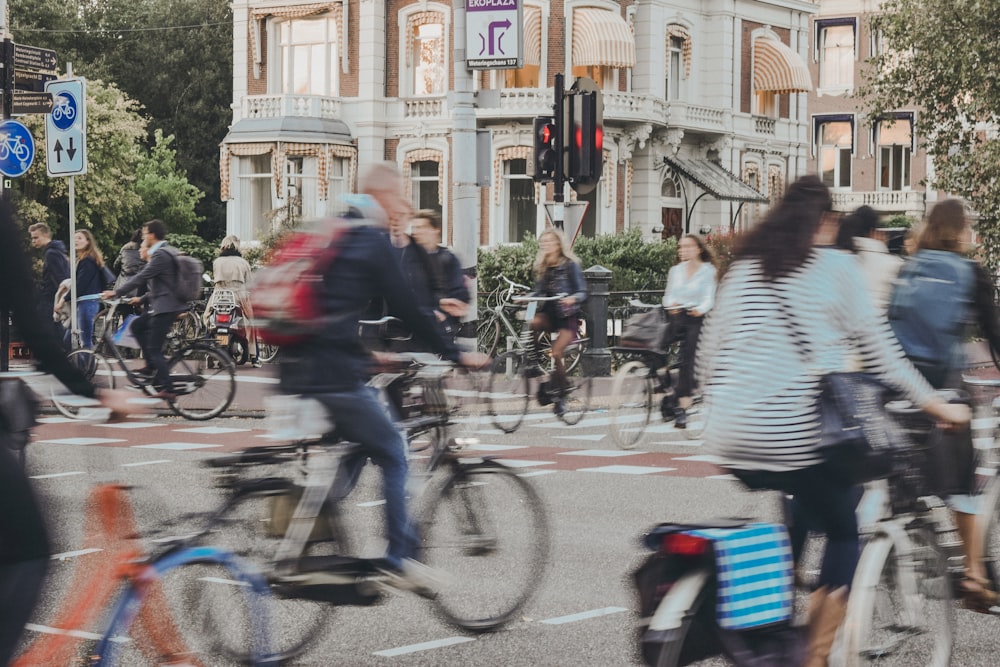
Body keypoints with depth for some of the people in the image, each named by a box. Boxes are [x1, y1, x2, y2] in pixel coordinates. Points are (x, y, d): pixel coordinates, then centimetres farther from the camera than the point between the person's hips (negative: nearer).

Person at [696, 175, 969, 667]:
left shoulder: (743, 266, 14)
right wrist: (933, 403, 9)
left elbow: (710, 350, 14)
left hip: (733, 437, 5)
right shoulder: (834, 266, 1)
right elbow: (875, 347, 1)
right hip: (797, 435, -5)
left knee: (795, 511, 29)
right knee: (844, 533, 12)